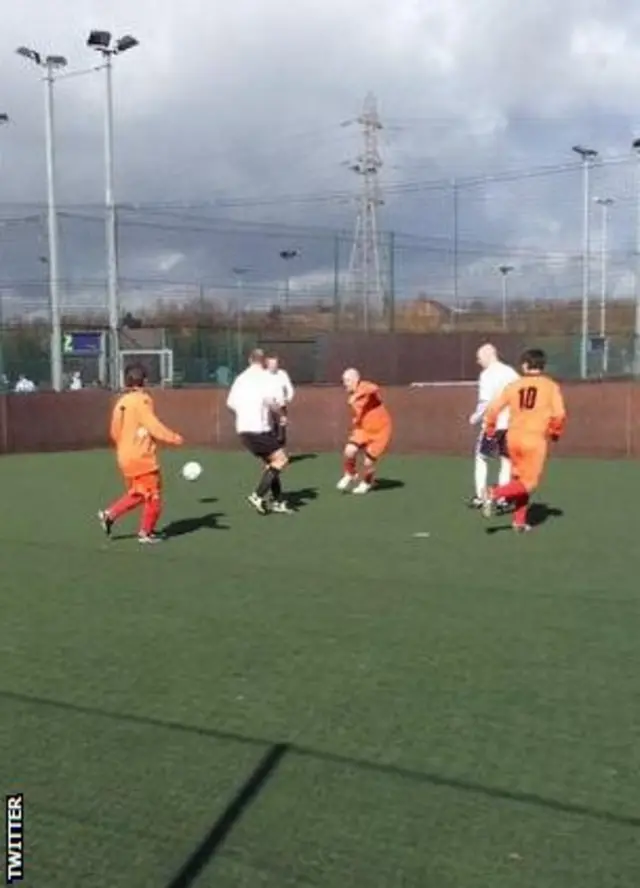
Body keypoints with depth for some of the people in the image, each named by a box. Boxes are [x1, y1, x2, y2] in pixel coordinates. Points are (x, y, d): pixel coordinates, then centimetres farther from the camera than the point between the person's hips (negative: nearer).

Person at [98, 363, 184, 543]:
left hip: (125, 457, 8)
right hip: (142, 457, -8)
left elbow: (114, 432, 13)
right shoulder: (142, 400, -13)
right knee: (153, 496, 6)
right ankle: (146, 532, 11)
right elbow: (153, 425, -21)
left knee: (136, 494, 23)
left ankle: (109, 514, 14)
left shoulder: (120, 402, 9)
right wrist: (173, 437, -17)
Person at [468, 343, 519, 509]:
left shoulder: (487, 374, -11)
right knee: (506, 459, 14)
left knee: (481, 458, 10)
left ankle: (480, 497, 7)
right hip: (511, 423, 5)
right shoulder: (511, 372, 9)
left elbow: (485, 401, -18)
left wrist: (476, 417, -5)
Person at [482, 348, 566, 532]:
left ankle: (520, 521, 16)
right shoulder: (551, 386, 1)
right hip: (535, 439, -4)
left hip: (514, 437, 4)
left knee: (520, 479, 18)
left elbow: (493, 408, 1)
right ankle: (496, 493, -19)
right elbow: (559, 414, -8)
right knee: (529, 482, 2)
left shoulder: (514, 385, 6)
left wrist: (490, 430, 16)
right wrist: (555, 433, 9)